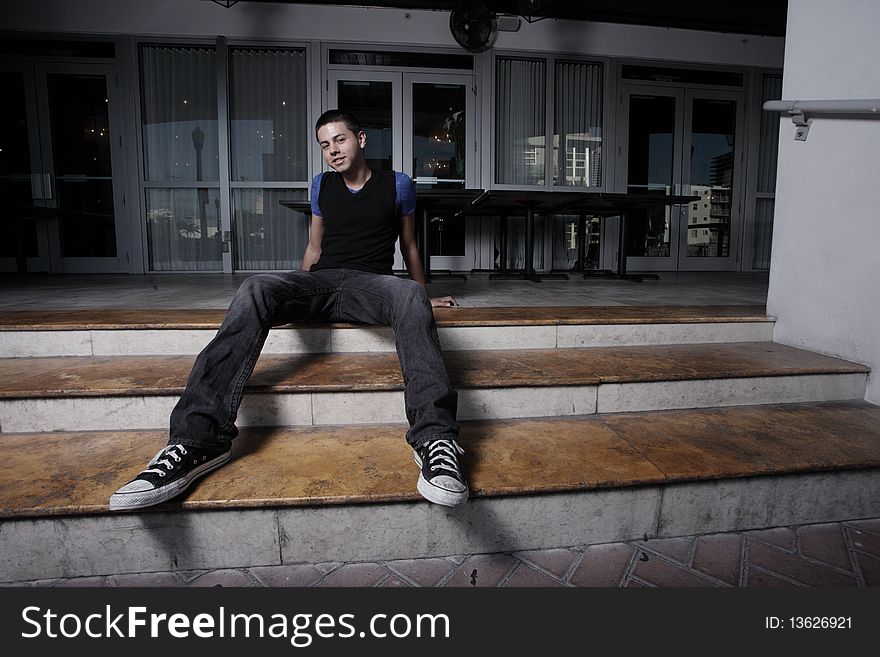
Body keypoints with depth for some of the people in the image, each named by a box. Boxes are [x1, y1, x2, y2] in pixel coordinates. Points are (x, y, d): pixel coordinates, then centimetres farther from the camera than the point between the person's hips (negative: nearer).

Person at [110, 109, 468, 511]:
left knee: (410, 296, -40)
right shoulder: (322, 186, 21)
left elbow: (409, 247, 23)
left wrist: (425, 295, 29)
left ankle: (434, 440, -54)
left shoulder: (397, 185, 14)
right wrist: (292, 299, 30)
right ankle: (199, 438, -41)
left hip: (370, 283, -2)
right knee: (256, 289, -31)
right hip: (321, 281, 3)